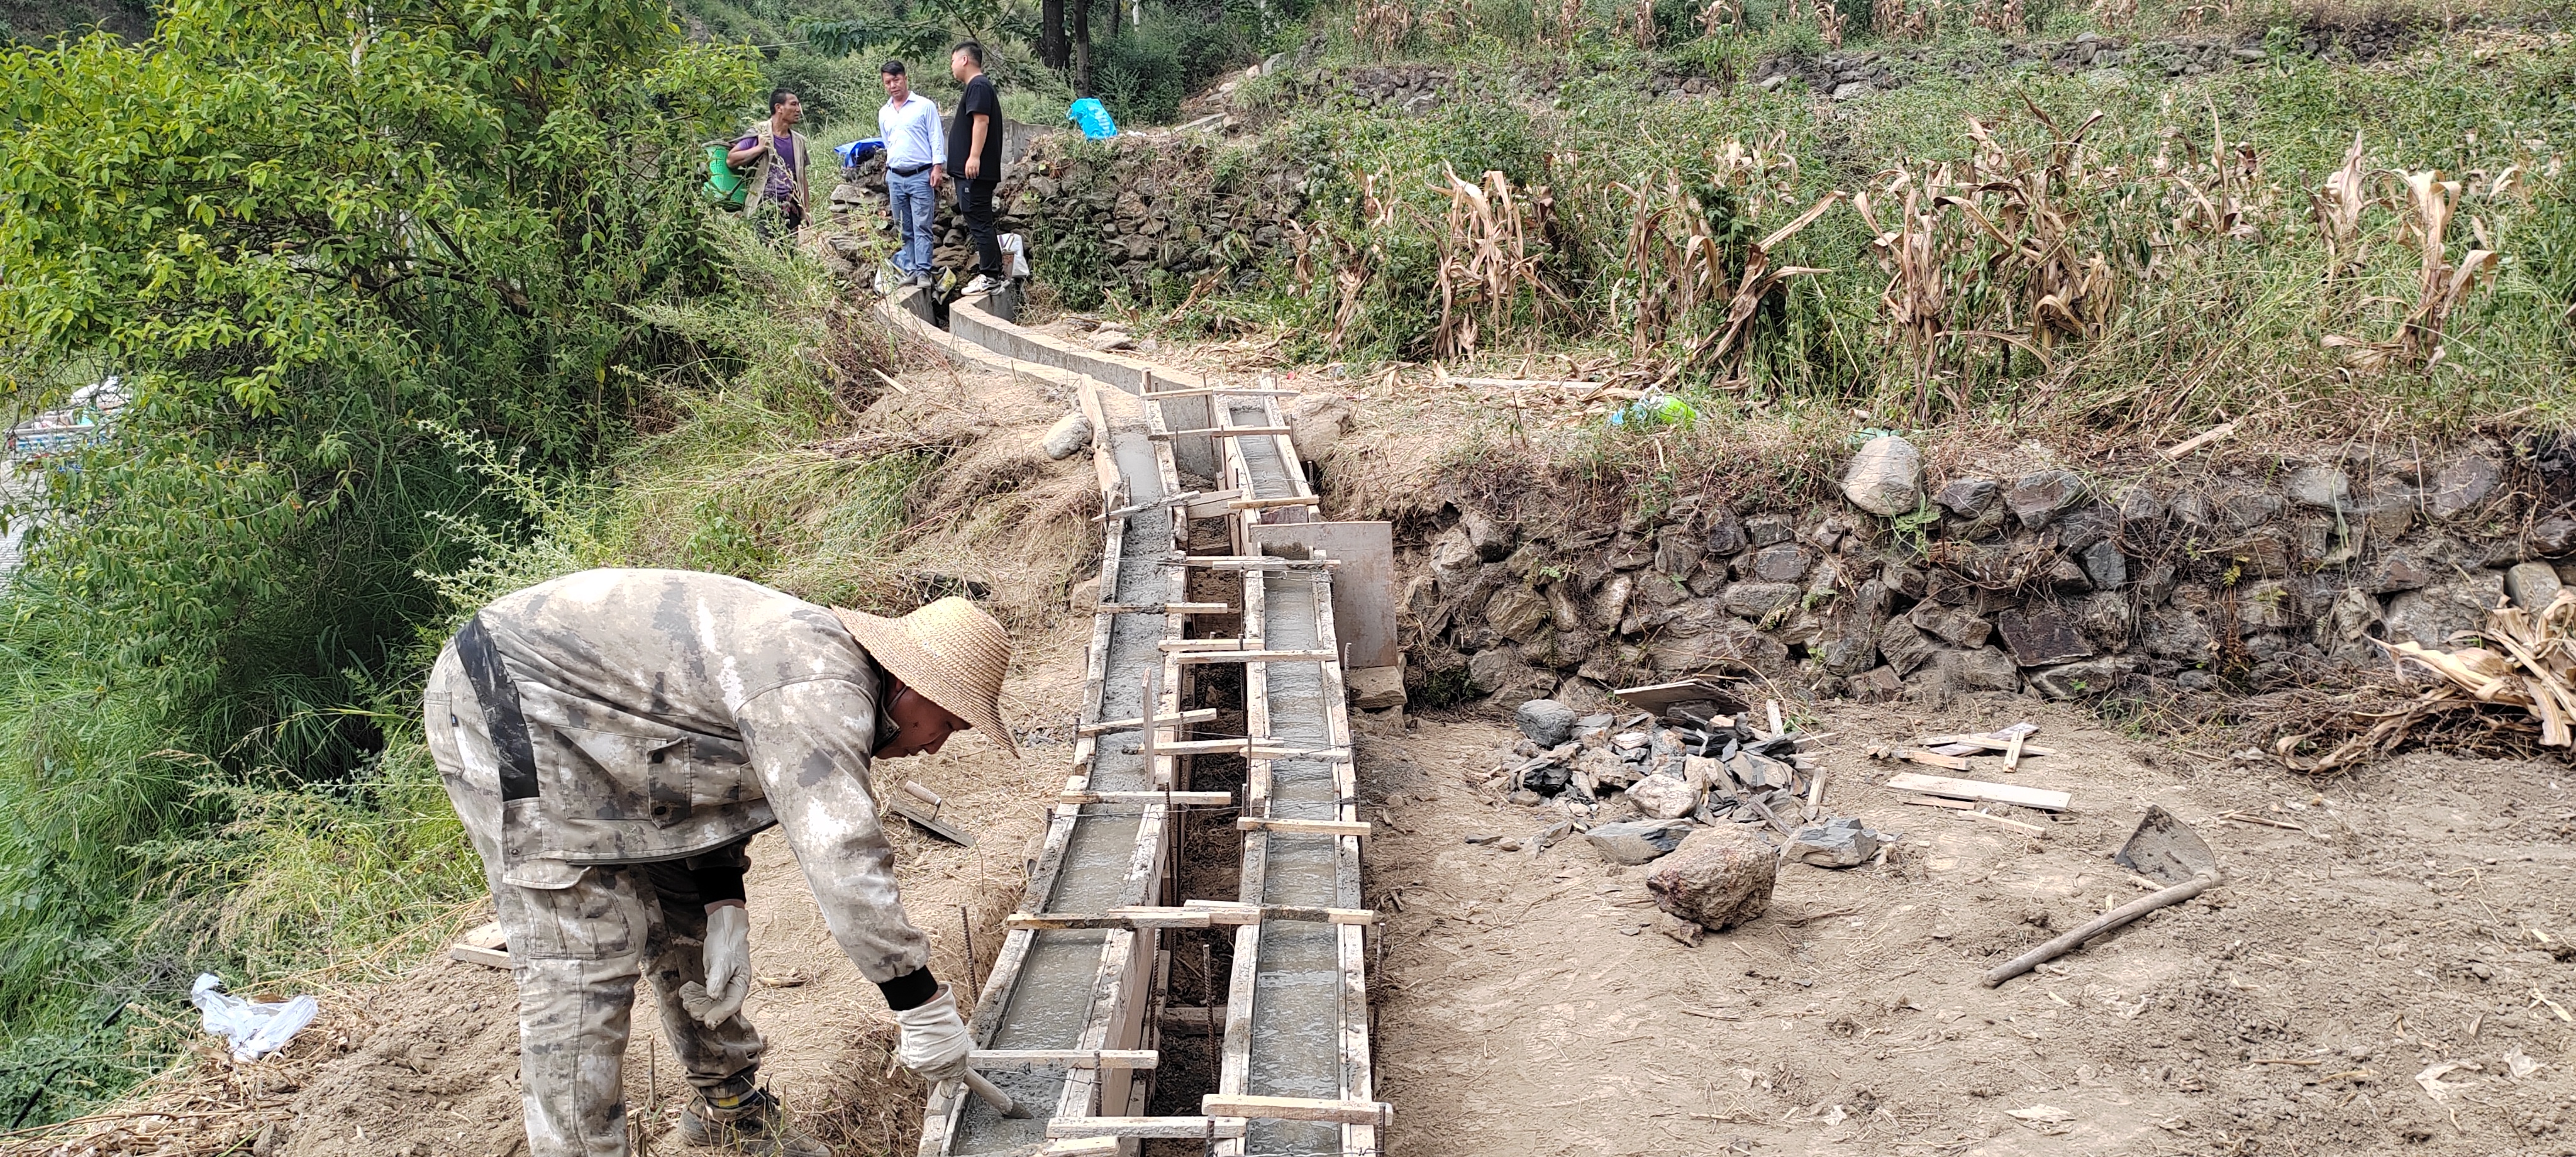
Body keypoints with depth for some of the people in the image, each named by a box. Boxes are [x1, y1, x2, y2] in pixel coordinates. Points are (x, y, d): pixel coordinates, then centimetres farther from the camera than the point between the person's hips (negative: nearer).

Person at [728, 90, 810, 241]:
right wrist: (760, 148, -14)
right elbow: (730, 159, -7)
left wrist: (805, 215, 11)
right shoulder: (758, 133, 0)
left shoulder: (798, 141, 14)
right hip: (764, 209, -5)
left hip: (790, 210, 5)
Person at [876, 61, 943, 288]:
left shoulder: (925, 106, -1)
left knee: (922, 227, -8)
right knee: (904, 230, 6)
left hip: (921, 176, -5)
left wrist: (938, 166, -12)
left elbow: (936, 138, -4)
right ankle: (909, 270, 9)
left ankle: (923, 272, -10)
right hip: (895, 177, 5)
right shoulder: (884, 113, 14)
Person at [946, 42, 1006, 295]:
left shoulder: (978, 86, -11)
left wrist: (974, 156, -27)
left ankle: (990, 276, -10)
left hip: (975, 170, -11)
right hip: (972, 171, 11)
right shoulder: (978, 86, 22)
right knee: (980, 223, 12)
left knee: (979, 222, -10)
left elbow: (981, 121, -21)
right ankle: (990, 272, 16)